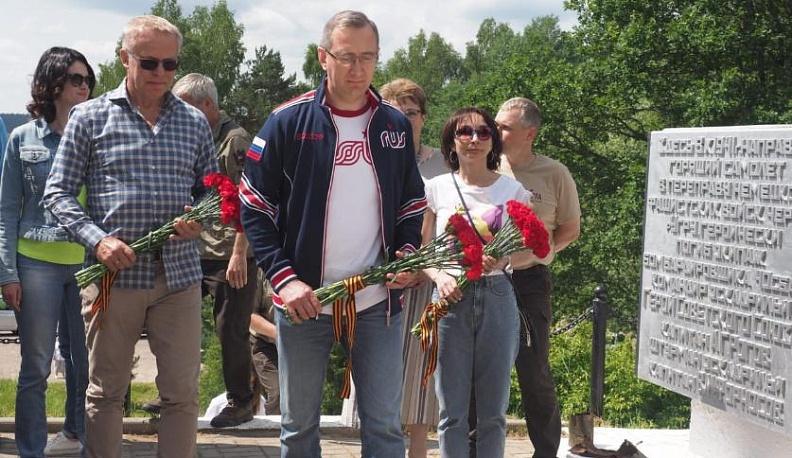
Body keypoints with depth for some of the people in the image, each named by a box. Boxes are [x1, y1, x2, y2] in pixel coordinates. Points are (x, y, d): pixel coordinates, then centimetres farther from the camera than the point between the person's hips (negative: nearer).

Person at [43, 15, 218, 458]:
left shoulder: (195, 122, 11)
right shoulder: (90, 117, 3)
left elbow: (211, 189, 16)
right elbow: (59, 192, 1)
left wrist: (201, 220, -7)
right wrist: (97, 239, -14)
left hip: (179, 273, 2)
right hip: (112, 273, -2)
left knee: (183, 392, 5)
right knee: (105, 391, 7)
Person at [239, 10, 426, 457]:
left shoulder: (396, 125, 6)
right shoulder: (289, 121, -4)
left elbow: (411, 206, 16)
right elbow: (255, 208, -3)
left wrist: (407, 252, -4)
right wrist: (284, 278, -14)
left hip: (379, 301, 2)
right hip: (303, 300, -2)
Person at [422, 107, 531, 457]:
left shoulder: (512, 190, 5)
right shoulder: (437, 188, 4)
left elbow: (526, 247, 7)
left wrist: (504, 259, -13)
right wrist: (439, 276, -12)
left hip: (497, 297, 0)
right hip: (451, 298, 0)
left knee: (493, 411, 5)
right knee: (452, 410, 3)